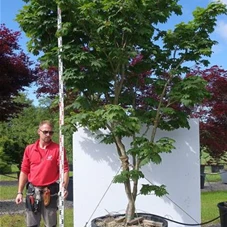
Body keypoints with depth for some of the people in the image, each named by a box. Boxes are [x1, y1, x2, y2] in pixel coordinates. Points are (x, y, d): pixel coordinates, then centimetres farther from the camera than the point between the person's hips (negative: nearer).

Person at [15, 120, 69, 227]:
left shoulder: (58, 149, -6)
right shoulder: (29, 149, 4)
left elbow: (64, 169, -9)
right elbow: (24, 171, 7)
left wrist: (64, 188, -23)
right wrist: (20, 192, 4)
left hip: (50, 191, -3)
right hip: (32, 190, 3)